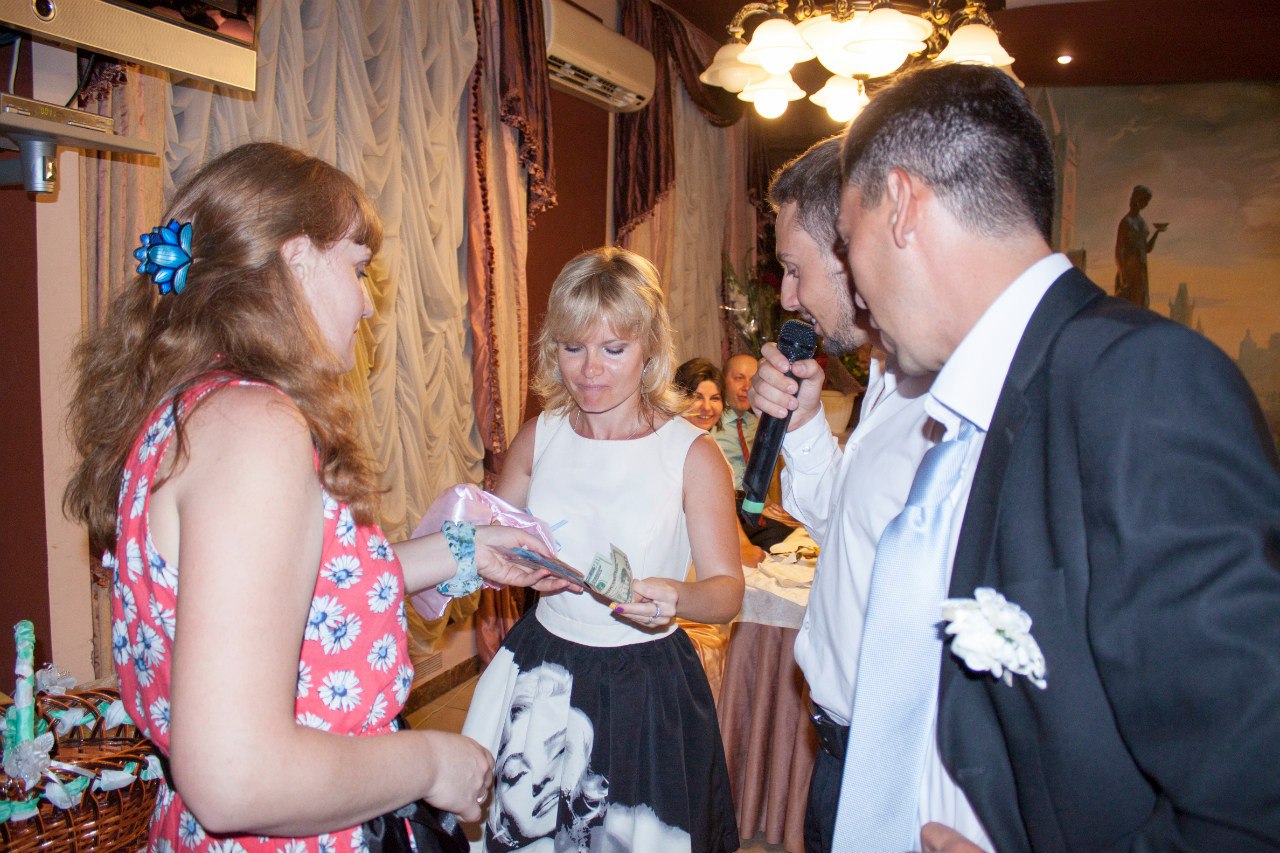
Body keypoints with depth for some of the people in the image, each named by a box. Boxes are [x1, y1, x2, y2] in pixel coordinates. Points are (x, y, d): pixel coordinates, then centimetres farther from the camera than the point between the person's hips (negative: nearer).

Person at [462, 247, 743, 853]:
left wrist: (675, 598, -30)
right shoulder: (538, 439, -1)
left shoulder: (692, 454, -11)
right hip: (540, 672, 3)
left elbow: (726, 589, -10)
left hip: (646, 684, -3)